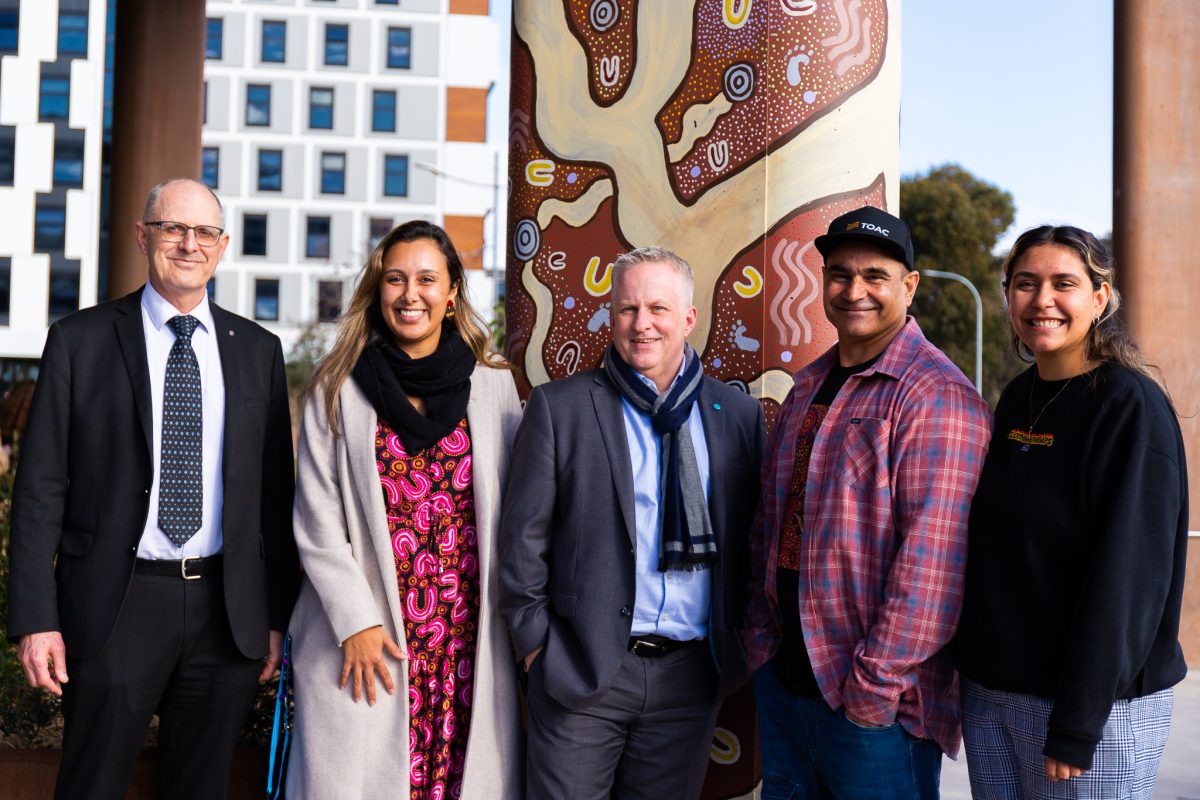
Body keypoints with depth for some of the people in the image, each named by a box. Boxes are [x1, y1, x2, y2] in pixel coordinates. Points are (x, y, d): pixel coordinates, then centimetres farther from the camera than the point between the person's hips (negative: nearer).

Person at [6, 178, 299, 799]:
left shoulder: (259, 350, 8)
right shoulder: (81, 339, 1)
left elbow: (275, 490, 9)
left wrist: (279, 615, 6)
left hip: (227, 612, 3)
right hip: (114, 608, -2)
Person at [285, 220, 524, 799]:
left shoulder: (494, 386, 6)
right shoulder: (337, 390, 2)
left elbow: (510, 510, 10)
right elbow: (316, 523, 0)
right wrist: (355, 622, -7)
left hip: (466, 639, 1)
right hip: (360, 640, -1)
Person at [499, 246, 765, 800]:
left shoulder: (739, 415, 5)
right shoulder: (558, 408, -2)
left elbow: (751, 537, 9)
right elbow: (523, 535, -1)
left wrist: (735, 649, 5)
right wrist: (536, 643, -3)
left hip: (691, 673, 2)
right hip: (580, 670, -2)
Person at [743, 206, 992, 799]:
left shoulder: (937, 396, -15)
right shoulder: (809, 385, 11)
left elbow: (932, 557, -21)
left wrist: (875, 684, -20)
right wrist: (761, 631, 10)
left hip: (876, 704, -7)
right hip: (783, 674, 7)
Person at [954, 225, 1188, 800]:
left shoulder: (1130, 406, -13)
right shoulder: (1018, 398, 7)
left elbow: (1125, 575, -18)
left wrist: (1076, 725, -19)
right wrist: (971, 670, 13)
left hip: (1096, 705, -6)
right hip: (988, 691, 6)